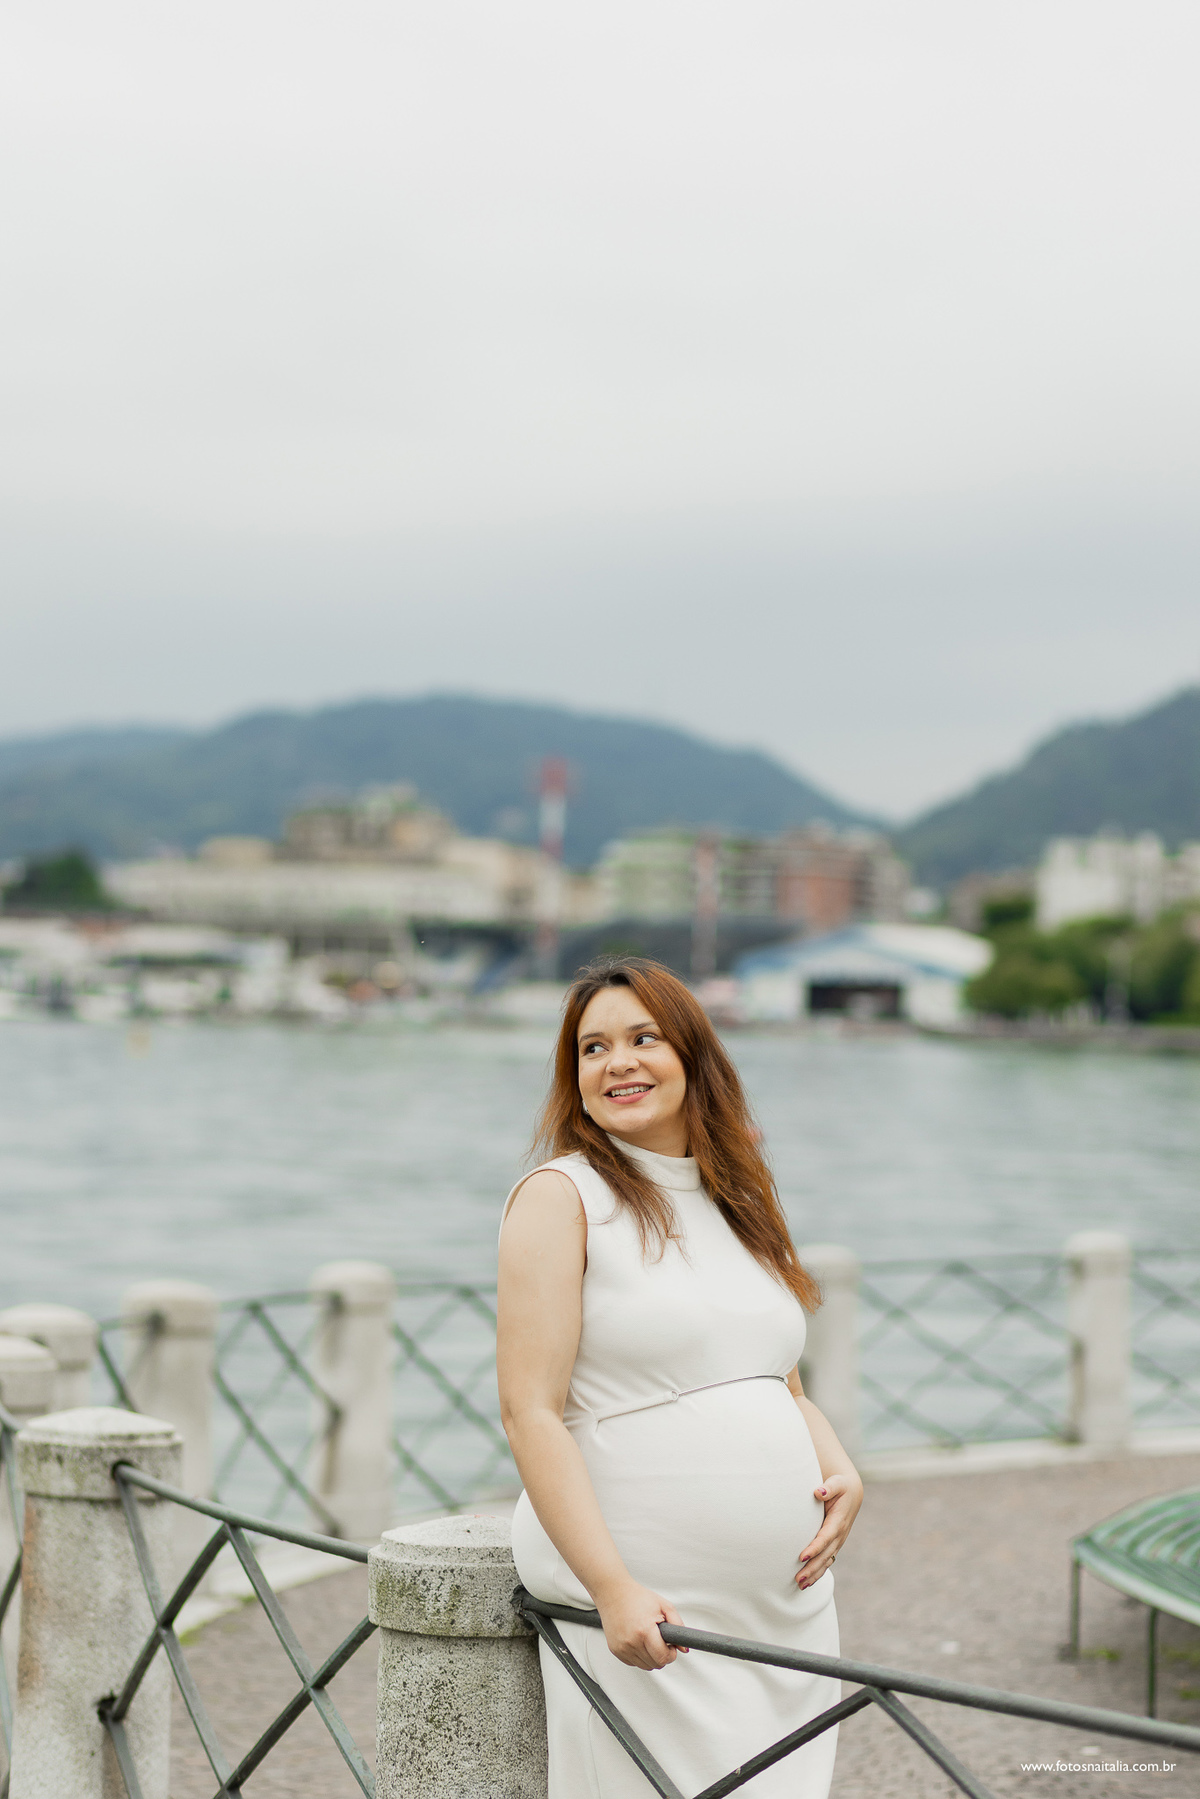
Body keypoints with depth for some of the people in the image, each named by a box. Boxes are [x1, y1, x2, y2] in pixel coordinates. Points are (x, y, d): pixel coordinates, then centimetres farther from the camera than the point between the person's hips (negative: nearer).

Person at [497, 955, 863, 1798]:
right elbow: (531, 1412, -11)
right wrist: (614, 1588, -20)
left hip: (789, 1597, 6)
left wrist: (842, 1473, 1)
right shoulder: (562, 1196, -4)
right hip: (648, 1607, -6)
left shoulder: (739, 1203, 16)